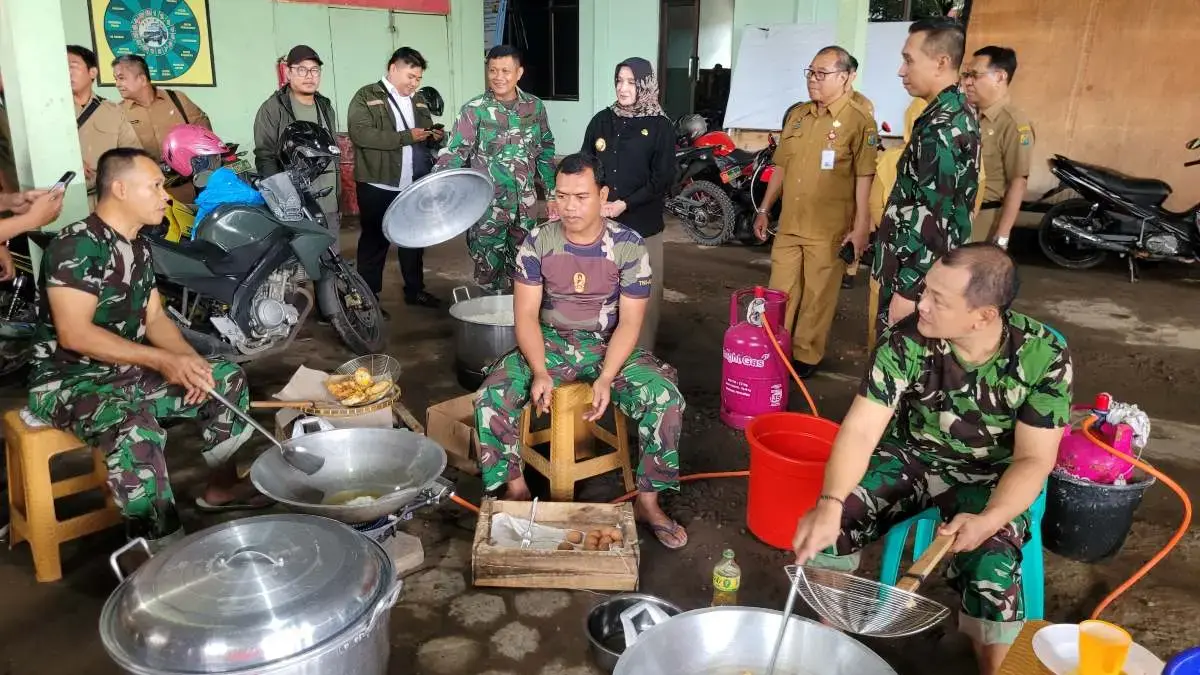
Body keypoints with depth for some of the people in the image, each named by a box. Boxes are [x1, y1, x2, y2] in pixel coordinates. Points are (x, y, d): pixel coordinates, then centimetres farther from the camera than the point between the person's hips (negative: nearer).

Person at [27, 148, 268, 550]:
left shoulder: (138, 246, 8)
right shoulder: (77, 245, -19)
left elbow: (154, 317, 10)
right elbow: (73, 334, -27)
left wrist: (189, 361, -9)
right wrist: (163, 360, -31)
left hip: (128, 371, 9)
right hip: (69, 380, -9)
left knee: (228, 379, 5)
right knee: (138, 432, -38)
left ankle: (221, 487, 19)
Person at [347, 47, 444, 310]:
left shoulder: (419, 100, 15)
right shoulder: (366, 97, -6)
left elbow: (426, 139, 25)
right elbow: (360, 133, -20)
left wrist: (436, 138, 0)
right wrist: (405, 137, -23)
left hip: (415, 186, 6)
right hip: (378, 186, -6)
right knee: (375, 242, 3)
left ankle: (415, 289, 27)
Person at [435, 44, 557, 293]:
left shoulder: (535, 106, 4)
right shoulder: (474, 110, -7)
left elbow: (545, 151, 12)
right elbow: (455, 153, -11)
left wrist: (551, 194, 10)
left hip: (524, 207, 4)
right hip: (487, 207, -3)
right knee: (488, 272, 4)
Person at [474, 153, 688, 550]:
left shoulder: (629, 246, -10)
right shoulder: (537, 242, -7)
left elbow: (630, 321, -11)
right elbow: (526, 315, -8)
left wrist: (605, 378, -24)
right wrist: (540, 372, -23)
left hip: (610, 346, -1)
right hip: (549, 344, 1)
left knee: (667, 400, -26)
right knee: (491, 397, -23)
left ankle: (648, 501, -5)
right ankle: (516, 489, 0)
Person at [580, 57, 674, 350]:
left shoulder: (660, 126, 0)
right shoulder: (602, 120, 11)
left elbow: (662, 178, -5)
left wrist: (625, 204, -14)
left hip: (643, 223, -3)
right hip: (599, 221, 3)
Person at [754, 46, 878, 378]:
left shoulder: (859, 120, -8)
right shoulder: (796, 114, 11)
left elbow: (864, 177, -11)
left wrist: (861, 227, -15)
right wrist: (764, 209, 16)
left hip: (829, 230, -6)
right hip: (789, 224, 6)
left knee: (817, 299, 5)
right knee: (780, 293, 11)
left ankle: (806, 357, 19)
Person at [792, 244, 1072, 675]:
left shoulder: (1044, 357, -21)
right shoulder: (906, 340, -21)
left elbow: (1033, 459, -15)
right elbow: (861, 429, -23)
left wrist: (988, 520, -34)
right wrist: (830, 503, -40)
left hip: (988, 478, -1)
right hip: (912, 457, 1)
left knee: (991, 572, -29)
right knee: (828, 523, -20)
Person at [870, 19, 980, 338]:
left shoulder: (941, 127, -20)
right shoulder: (959, 113, 11)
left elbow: (930, 217, -24)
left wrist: (907, 287, -21)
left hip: (918, 272, -10)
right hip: (934, 266, 10)